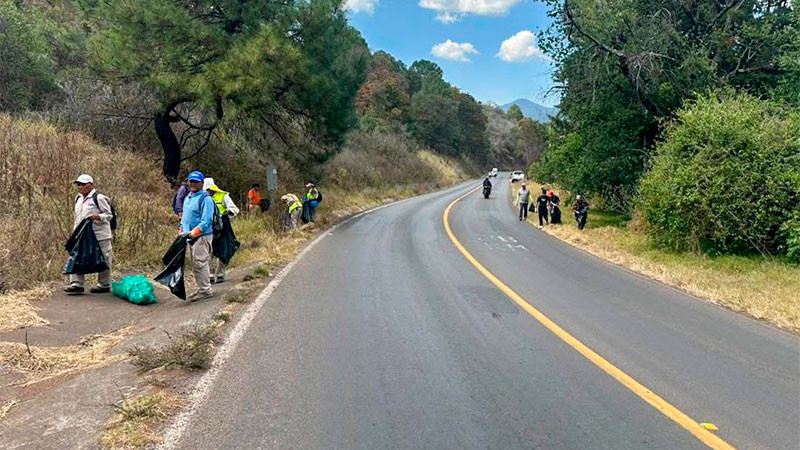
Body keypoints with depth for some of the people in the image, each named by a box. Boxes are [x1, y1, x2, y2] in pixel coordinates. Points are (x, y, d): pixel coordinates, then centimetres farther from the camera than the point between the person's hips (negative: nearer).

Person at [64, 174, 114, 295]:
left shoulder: (99, 198, -10)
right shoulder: (78, 198, 15)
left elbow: (109, 215, -9)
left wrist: (97, 217, -27)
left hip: (99, 235, -8)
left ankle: (104, 285, 14)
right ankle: (77, 284, 10)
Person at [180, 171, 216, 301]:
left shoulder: (205, 198, -13)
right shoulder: (187, 198, 17)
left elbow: (206, 221, -20)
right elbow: (184, 217, 25)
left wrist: (193, 232, -26)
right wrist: (181, 231, 15)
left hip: (202, 236, -9)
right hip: (190, 236, 9)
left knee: (199, 264, -8)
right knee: (195, 265, 14)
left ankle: (205, 290, 0)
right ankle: (202, 289, 24)